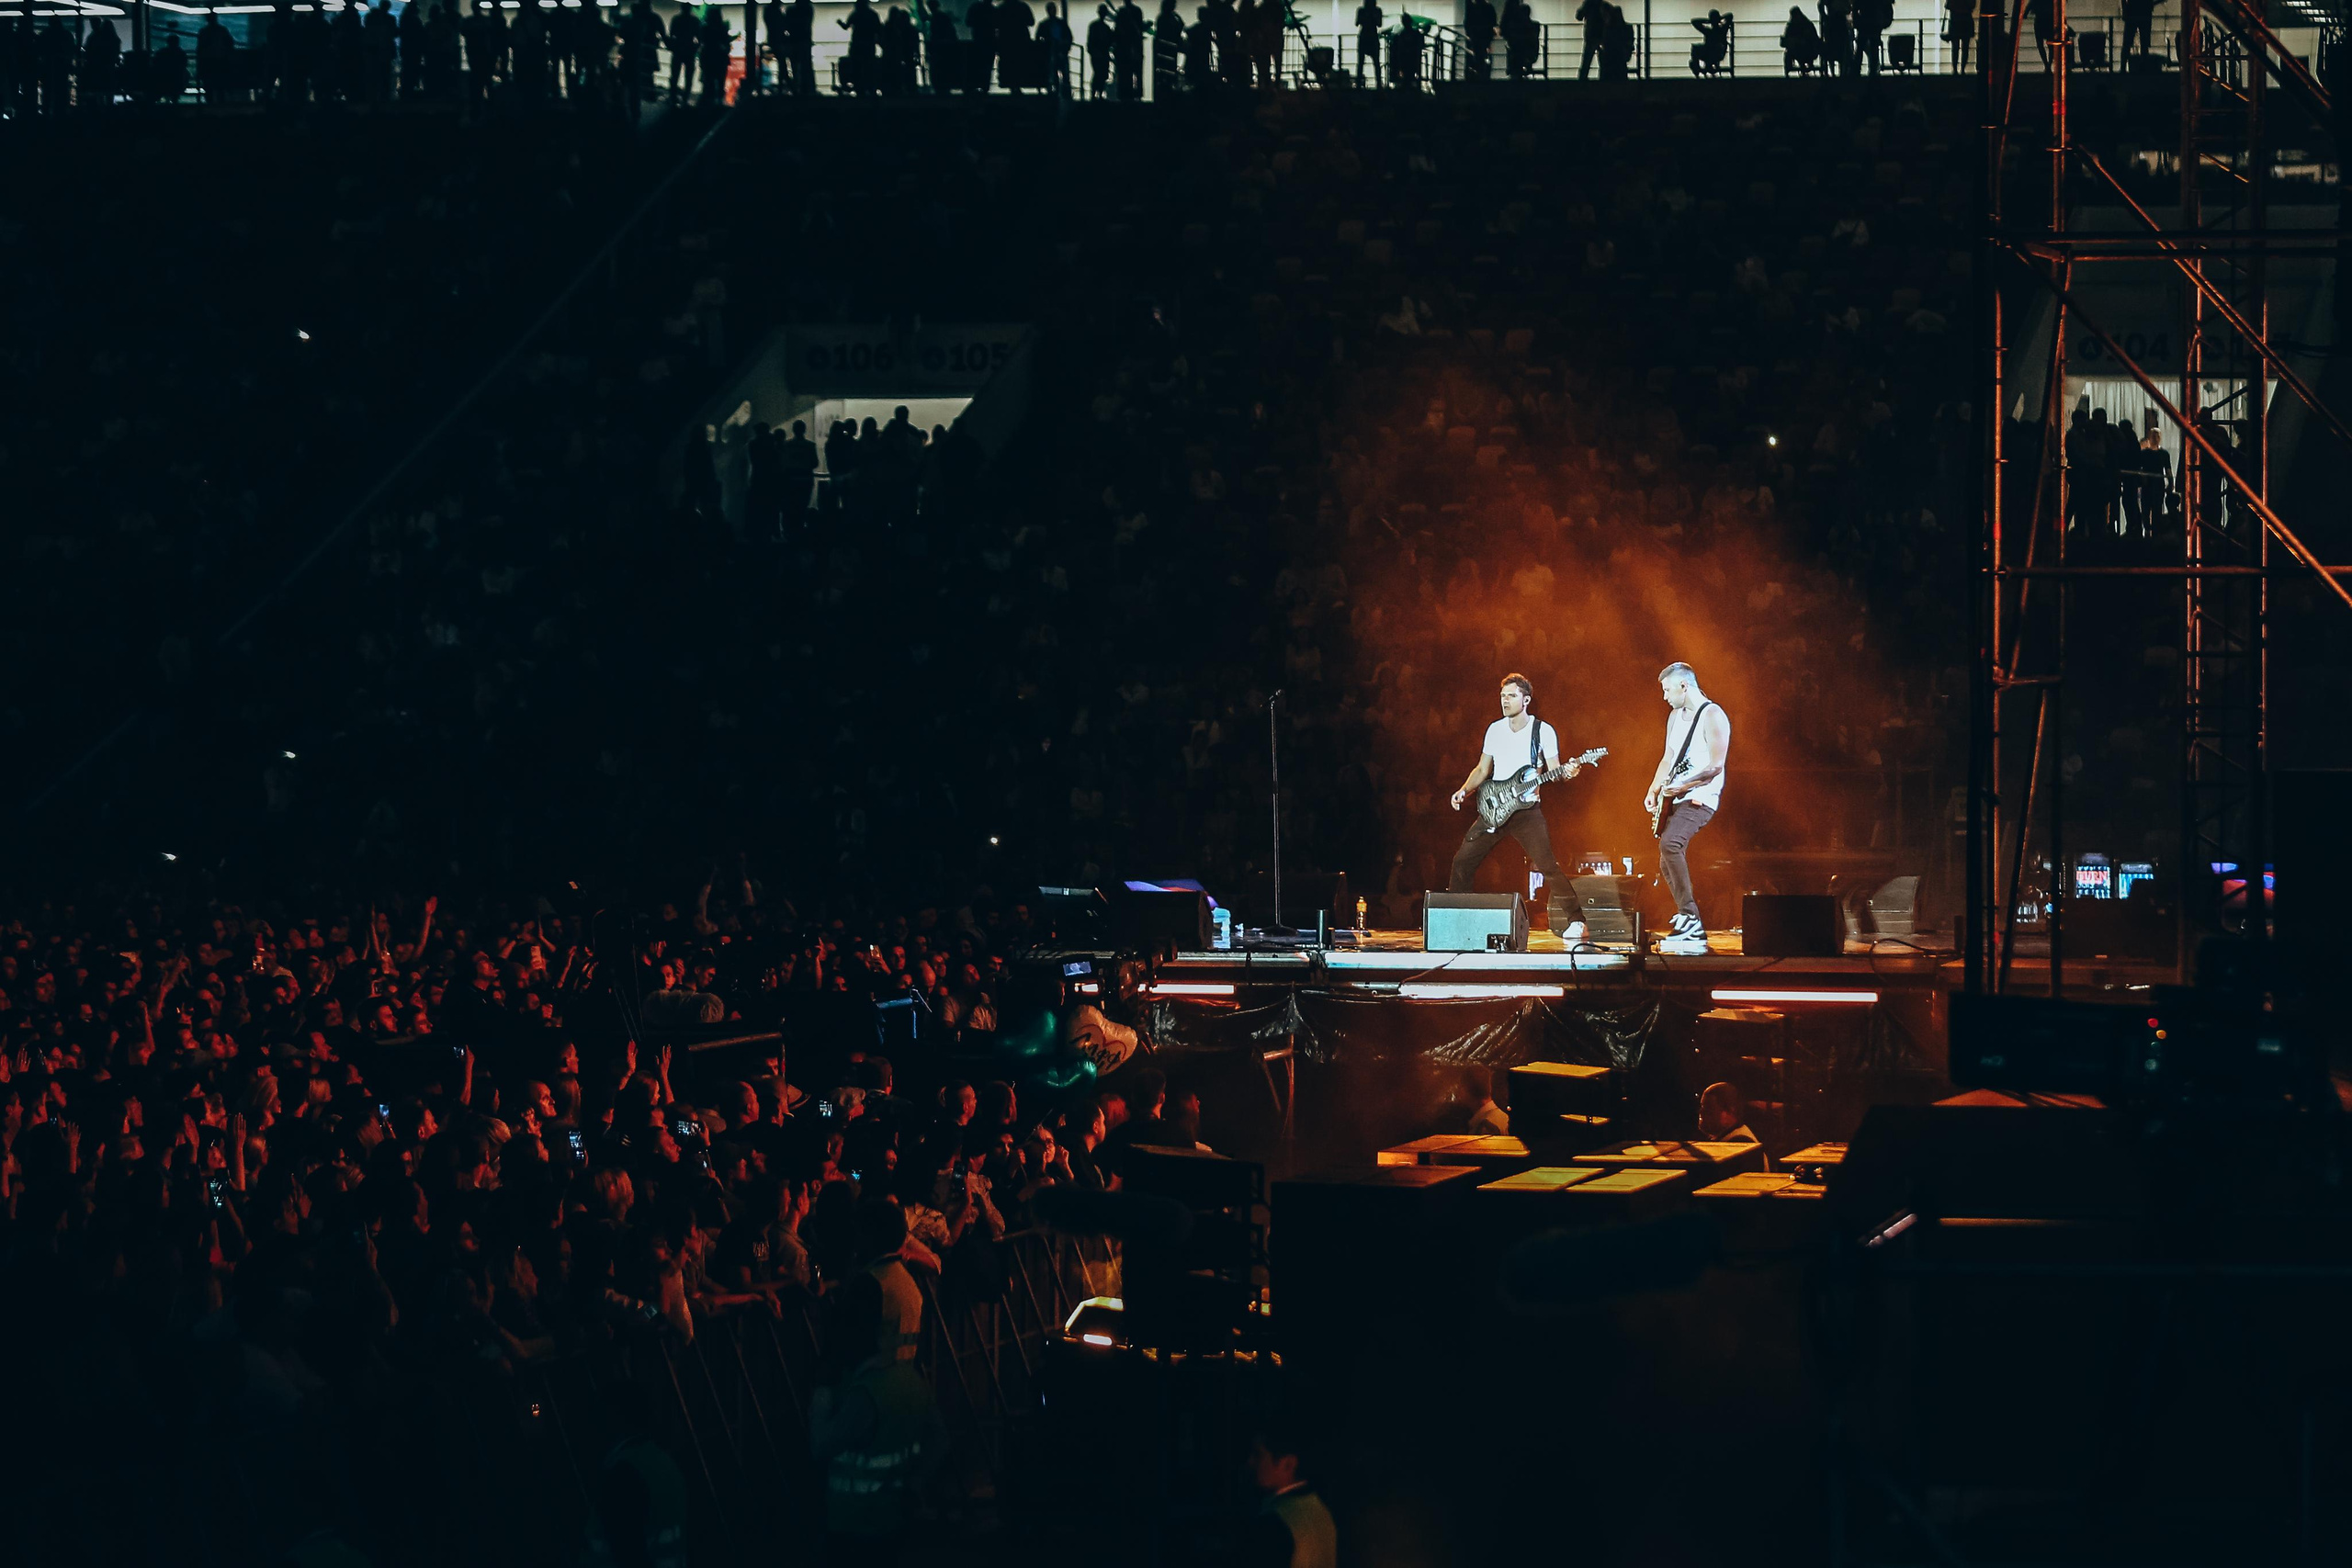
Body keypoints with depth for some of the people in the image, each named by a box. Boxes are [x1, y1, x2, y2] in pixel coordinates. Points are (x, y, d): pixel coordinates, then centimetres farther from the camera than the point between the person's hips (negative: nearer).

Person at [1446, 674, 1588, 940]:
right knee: (1464, 859, 1)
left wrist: (1567, 773, -27)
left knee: (1546, 864, -16)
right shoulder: (1495, 729, 9)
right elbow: (1482, 770, 16)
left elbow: (1553, 770, -4)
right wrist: (1464, 791, 0)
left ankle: (1575, 921, -11)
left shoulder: (1543, 731, -4)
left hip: (1526, 808, -5)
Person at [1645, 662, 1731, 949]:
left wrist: (1682, 786, -24)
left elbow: (1716, 766, -18)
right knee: (1668, 866, 9)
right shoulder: (1676, 716, 16)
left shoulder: (1712, 716, -12)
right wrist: (1654, 790, 13)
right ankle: (1693, 933, 20)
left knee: (1670, 843, -32)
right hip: (1673, 799, 10)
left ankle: (1689, 917, -32)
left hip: (1698, 798, -10)